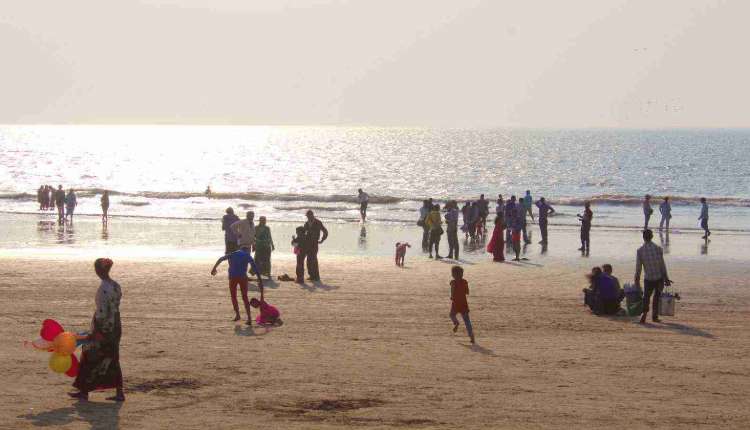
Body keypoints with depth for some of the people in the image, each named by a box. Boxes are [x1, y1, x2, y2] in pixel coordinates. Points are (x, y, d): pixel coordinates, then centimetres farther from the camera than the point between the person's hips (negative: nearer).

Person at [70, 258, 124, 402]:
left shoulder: (103, 288, -19)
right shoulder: (116, 286, 7)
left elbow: (102, 312, -21)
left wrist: (94, 333, -16)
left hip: (103, 327, -8)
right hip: (115, 327, 8)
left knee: (90, 359, 5)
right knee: (112, 360, 13)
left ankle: (84, 392, 13)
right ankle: (119, 393, 11)